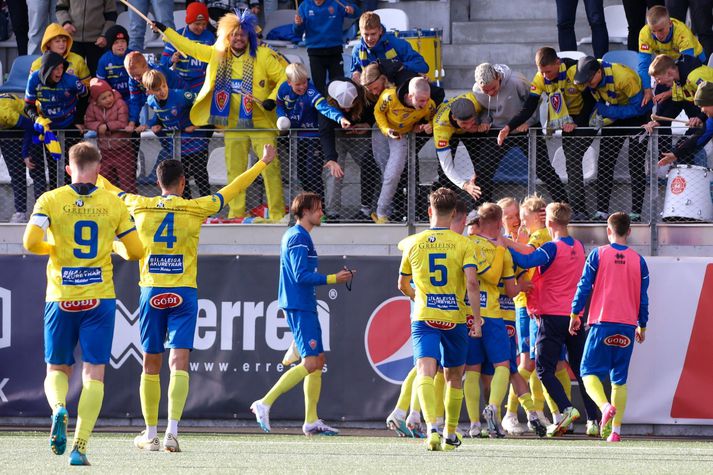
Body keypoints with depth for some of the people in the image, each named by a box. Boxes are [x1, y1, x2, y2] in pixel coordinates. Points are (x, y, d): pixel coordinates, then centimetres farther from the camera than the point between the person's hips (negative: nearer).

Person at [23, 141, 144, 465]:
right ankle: (80, 446, -10)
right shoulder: (113, 204, 0)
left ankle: (58, 408, -18)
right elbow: (136, 251, 3)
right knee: (94, 373, 1)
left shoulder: (50, 201, -2)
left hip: (60, 300, 0)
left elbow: (30, 242, -12)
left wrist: (53, 248, 8)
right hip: (99, 298, 0)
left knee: (57, 369, 14)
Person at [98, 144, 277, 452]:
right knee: (179, 364, -6)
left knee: (151, 366, 9)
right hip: (184, 294, -2)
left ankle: (150, 435, 14)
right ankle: (172, 430, -21)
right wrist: (263, 163, 22)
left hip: (152, 293, 2)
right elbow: (232, 189, 10)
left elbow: (110, 190, 21)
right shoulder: (196, 208, -2)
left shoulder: (141, 206, 2)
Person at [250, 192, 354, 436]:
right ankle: (265, 404, -13)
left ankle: (311, 421, 11)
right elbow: (301, 276, -21)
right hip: (300, 308, -11)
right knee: (311, 363, -14)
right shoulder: (299, 238, -14)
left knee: (318, 360, 10)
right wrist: (333, 279, -17)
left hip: (304, 307, 11)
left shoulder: (295, 236, 18)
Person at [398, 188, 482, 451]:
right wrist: (476, 318, -11)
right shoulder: (464, 244, -3)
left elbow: (403, 285, 17)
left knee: (425, 372, -14)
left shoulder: (414, 243, 5)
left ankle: (431, 426, -38)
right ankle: (450, 434, 27)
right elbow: (472, 283, -15)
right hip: (456, 319, 0)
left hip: (423, 319, 0)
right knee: (454, 377, 18)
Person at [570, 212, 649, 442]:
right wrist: (642, 326, 22)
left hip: (602, 322, -3)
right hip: (627, 325, 3)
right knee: (619, 379, 9)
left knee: (589, 372, 1)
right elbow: (643, 297, 10)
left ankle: (605, 406, -28)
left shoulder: (598, 255, -1)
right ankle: (615, 430, 2)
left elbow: (584, 287, -2)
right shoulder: (638, 260, 7)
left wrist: (575, 314, 10)